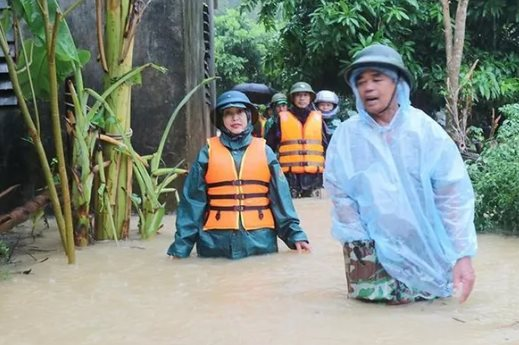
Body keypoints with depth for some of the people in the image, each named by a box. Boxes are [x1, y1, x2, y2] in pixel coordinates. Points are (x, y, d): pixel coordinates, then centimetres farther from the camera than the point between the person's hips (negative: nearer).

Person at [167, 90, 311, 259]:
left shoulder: (263, 150, 5)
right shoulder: (208, 152, 3)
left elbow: (280, 196, 4)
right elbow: (193, 200, 1)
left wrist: (294, 234, -6)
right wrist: (181, 245, -5)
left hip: (260, 239, 1)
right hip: (217, 241, 0)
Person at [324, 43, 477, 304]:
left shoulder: (426, 130, -13)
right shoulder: (346, 135, -10)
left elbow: (454, 195, -14)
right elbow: (340, 195, -6)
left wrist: (462, 255, -18)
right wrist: (362, 241, -11)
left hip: (421, 237, 0)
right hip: (371, 236, 0)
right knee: (371, 293, -8)